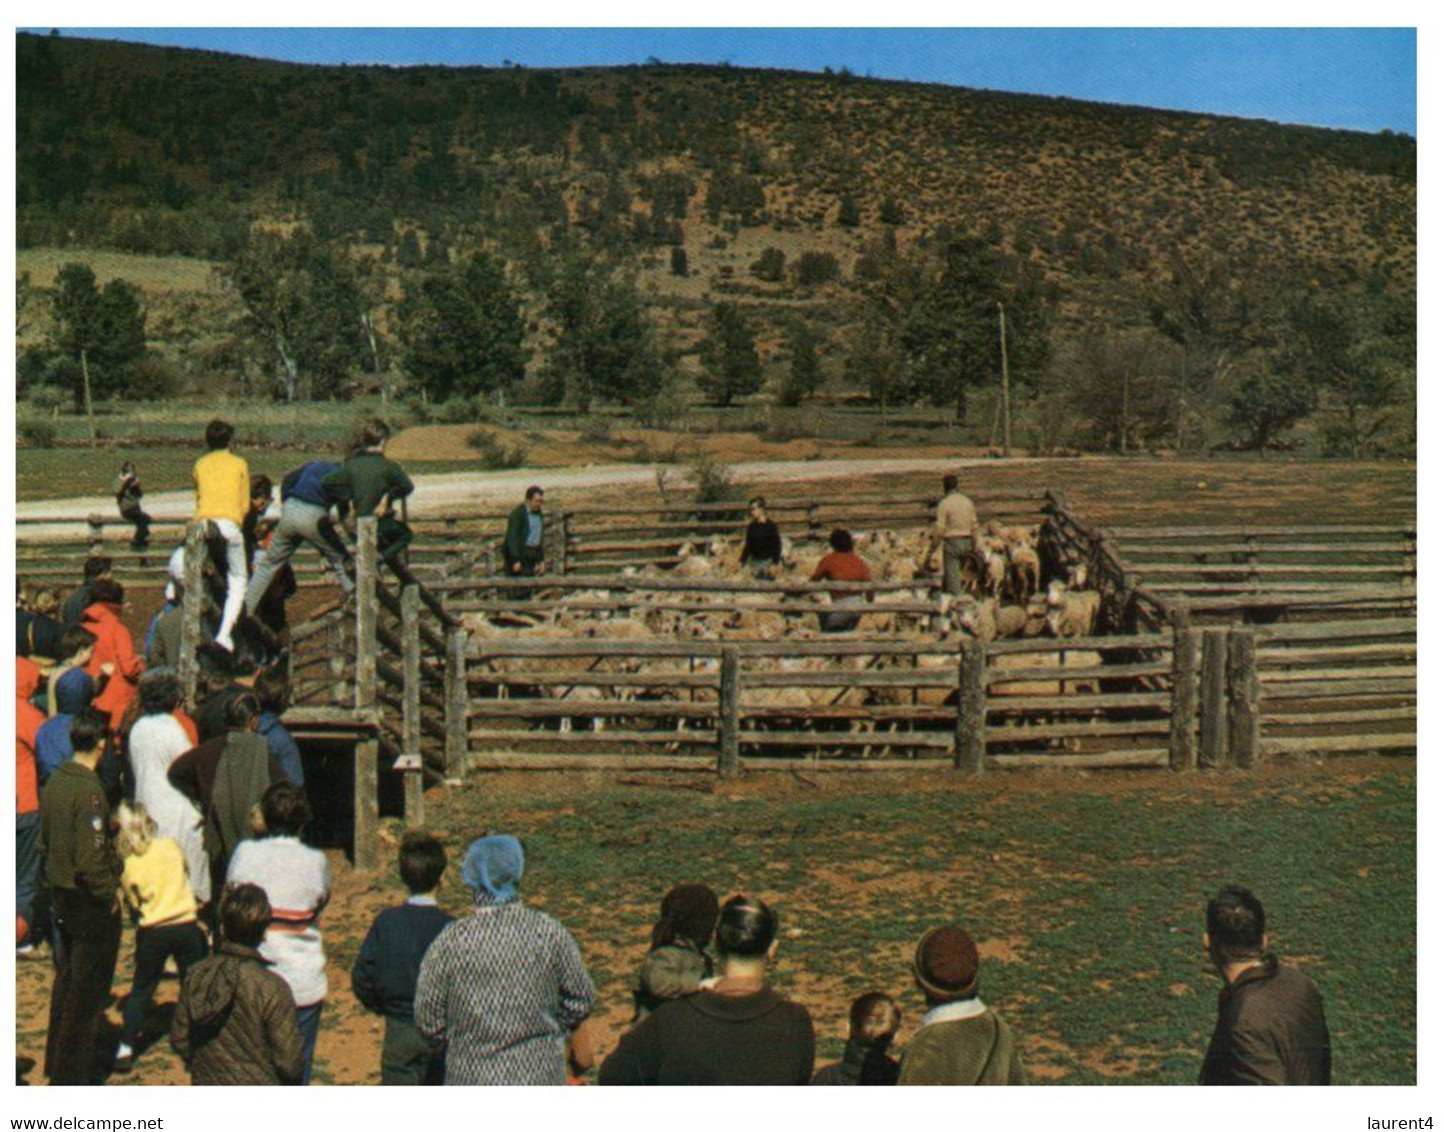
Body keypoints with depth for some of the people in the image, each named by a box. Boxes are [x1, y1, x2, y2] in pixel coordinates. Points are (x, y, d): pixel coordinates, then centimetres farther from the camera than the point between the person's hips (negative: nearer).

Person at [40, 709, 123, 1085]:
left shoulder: (54, 782, 2)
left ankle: (57, 1062, 33)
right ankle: (73, 1074, 11)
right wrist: (109, 895, -13)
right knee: (88, 992, 3)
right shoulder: (88, 790, -23)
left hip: (62, 895, 8)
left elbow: (45, 842, 12)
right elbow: (90, 859, -25)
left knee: (66, 982, 21)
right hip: (90, 904, -8)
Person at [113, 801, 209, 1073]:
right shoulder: (170, 847, -4)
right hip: (186, 926, 1)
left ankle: (126, 1047, 8)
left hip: (153, 933, -1)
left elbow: (134, 903, 4)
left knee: (141, 989, 11)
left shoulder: (129, 866, -6)